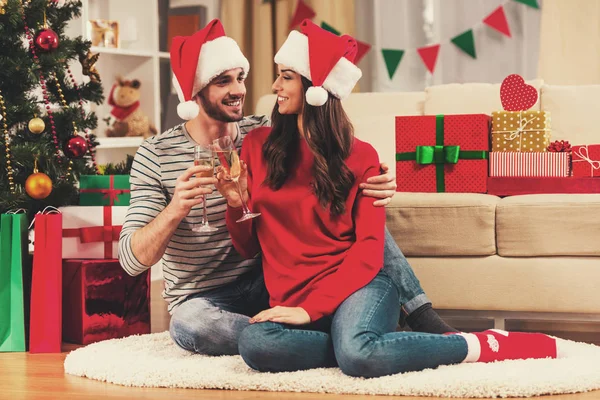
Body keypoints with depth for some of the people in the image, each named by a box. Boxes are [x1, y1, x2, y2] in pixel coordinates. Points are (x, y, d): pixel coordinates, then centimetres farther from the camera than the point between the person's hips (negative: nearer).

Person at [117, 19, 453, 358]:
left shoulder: (267, 136, -1)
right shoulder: (156, 155, -10)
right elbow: (132, 259, -15)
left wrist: (375, 185, -33)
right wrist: (175, 209, -35)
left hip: (271, 279, 3)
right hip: (206, 300, -3)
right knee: (187, 324, -40)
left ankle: (422, 317, -17)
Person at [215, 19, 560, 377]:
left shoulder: (360, 157, 3)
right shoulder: (258, 146, 10)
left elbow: (369, 250, -4)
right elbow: (248, 247, 14)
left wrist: (312, 308, -16)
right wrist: (237, 206, -7)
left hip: (355, 287, -2)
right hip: (290, 300, 2)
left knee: (357, 354, -39)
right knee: (255, 343, -36)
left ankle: (484, 345, -16)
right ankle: (364, 345, -19)